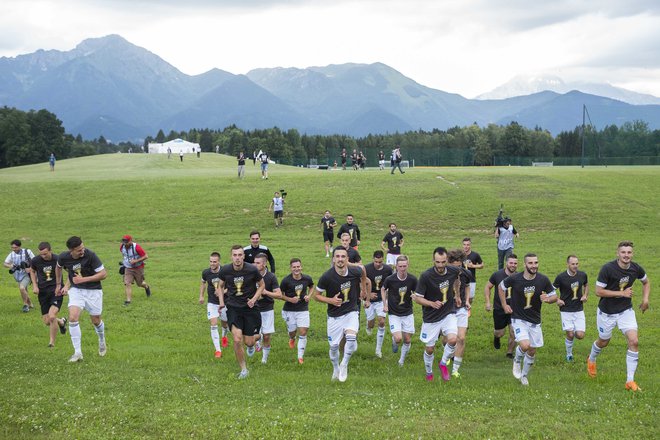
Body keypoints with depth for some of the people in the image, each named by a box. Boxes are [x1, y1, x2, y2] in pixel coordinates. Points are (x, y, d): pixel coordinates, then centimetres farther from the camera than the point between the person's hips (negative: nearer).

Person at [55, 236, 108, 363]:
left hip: (93, 290, -2)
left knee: (96, 321, 10)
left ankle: (102, 342, 43)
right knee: (73, 318, -16)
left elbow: (103, 274, -18)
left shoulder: (90, 255, -24)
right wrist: (58, 284, 19)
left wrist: (83, 279, -22)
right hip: (76, 290, 2)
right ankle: (77, 353, -7)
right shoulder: (63, 257, -13)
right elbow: (58, 267, 12)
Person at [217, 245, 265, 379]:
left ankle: (257, 337, 42)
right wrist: (221, 301, 1)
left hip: (249, 308, -1)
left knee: (249, 342, 2)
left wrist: (254, 299, -10)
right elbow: (221, 285, 13)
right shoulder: (225, 270, -8)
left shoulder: (252, 270, -13)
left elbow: (261, 285, 4)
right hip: (233, 308, 1)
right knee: (237, 340, -13)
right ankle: (243, 369, 6)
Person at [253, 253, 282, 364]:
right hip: (254, 309, 1)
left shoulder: (271, 277, -11)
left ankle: (265, 357, 24)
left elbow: (279, 295, -12)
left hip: (267, 309, -1)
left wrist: (266, 292, -24)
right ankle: (259, 340, 25)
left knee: (266, 336, 3)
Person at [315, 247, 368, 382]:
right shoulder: (327, 277, -20)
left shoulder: (355, 271, -14)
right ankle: (336, 369, 37)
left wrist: (363, 289, 16)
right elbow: (317, 295, -6)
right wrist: (330, 300, -22)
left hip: (351, 312, 0)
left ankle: (344, 365, 3)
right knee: (334, 346, 7)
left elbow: (362, 272, 13)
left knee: (351, 337, -24)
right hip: (334, 316, 0)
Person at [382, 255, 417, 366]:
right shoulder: (390, 279, -14)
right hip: (394, 314, -2)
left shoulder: (412, 279, -11)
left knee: (407, 340, 5)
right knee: (398, 339, -16)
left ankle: (402, 361, 29)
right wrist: (385, 304, -1)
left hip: (408, 313, 2)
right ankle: (394, 341, 22)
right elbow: (383, 289, 6)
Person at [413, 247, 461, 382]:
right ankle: (429, 373, 38)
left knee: (453, 340, -22)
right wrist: (432, 303, -28)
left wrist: (457, 294, 20)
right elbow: (417, 297, -14)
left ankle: (443, 363, 8)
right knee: (429, 349, 8)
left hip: (448, 313, 2)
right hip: (431, 318, -2)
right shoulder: (426, 276, -22)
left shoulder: (453, 271, -9)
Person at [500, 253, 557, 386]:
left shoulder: (543, 280, -10)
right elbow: (501, 287, 5)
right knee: (525, 345, -24)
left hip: (535, 321, 3)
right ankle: (517, 360, 11)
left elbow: (554, 296, 1)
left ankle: (524, 375, 37)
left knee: (532, 351, 11)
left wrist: (548, 299, -21)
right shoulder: (514, 279, -15)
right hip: (518, 319, -3)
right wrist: (504, 305, 2)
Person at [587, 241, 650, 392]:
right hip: (607, 312, -3)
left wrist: (645, 299, -4)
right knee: (603, 342, 17)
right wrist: (622, 293, -25)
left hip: (626, 311, 3)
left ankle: (630, 381, -3)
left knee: (633, 342, -12)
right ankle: (591, 360, 52)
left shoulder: (636, 268, -9)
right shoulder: (607, 269, -24)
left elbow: (646, 282, 12)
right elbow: (598, 291, -22)